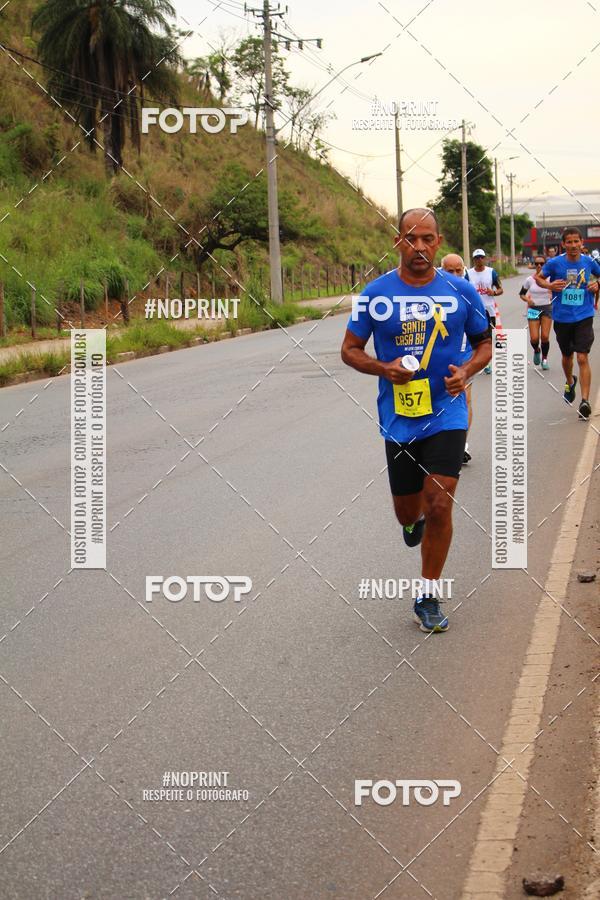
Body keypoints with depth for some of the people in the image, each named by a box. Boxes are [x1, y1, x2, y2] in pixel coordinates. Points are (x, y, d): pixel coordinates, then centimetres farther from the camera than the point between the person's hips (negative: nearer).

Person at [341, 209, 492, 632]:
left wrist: (467, 371, -11)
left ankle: (428, 597, 5)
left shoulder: (461, 291, -2)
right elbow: (350, 349, 4)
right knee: (407, 510, 11)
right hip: (399, 419, 1)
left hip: (447, 414, -1)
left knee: (439, 505, -12)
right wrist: (383, 368, -16)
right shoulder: (376, 294, -4)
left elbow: (485, 342, 10)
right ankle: (414, 518, 52)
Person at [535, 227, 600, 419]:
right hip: (562, 318, 1)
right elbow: (538, 277, 8)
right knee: (567, 355, 19)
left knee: (582, 358, -13)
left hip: (583, 317, -1)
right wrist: (549, 285, -12)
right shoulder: (555, 263, -6)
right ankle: (570, 382, 50)